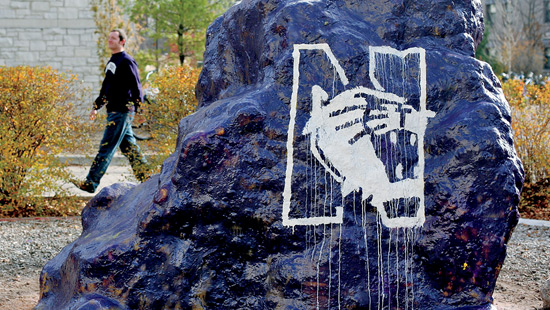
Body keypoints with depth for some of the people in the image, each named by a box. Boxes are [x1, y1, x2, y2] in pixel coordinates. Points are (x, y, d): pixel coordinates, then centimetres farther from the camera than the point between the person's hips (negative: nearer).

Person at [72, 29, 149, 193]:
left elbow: (136, 86, -15)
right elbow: (106, 87, 27)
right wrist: (97, 106, 28)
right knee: (129, 147, 10)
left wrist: (136, 106, -23)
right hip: (113, 111, 9)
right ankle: (145, 178, 16)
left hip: (122, 112, -9)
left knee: (107, 147, -8)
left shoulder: (127, 61, -10)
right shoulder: (111, 62, 18)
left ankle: (91, 183, -7)